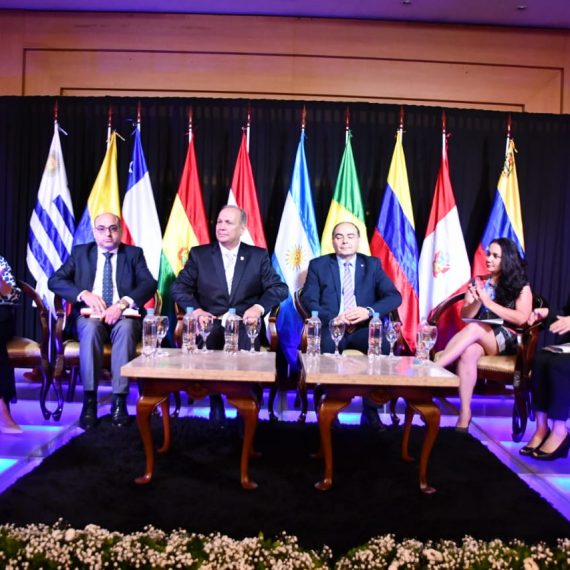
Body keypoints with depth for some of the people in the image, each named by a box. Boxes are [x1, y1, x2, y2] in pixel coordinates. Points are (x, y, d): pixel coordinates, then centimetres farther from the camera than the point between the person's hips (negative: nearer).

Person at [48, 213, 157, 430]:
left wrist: (123, 303, -22)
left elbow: (149, 284, -5)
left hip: (123, 316, 0)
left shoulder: (134, 253, 10)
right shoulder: (80, 252, 14)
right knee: (91, 327, -34)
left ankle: (119, 401, -32)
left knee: (126, 327, -35)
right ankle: (89, 400, -30)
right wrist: (84, 294, -15)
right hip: (89, 315, 1)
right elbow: (55, 281, 3)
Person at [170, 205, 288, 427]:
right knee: (204, 347, -32)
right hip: (211, 323, 1)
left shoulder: (259, 256, 10)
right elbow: (178, 287, 7)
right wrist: (196, 309, -10)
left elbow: (279, 288, 5)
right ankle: (215, 402, -8)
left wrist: (259, 307, -13)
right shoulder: (199, 254, 11)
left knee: (246, 352, -33)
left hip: (245, 324, 0)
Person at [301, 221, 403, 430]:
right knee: (326, 345, -35)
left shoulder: (372, 264, 14)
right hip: (330, 327, -1)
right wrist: (335, 318, -19)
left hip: (363, 328, 2)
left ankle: (370, 410, -16)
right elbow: (309, 300, 0)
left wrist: (369, 311, -16)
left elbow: (394, 296, 3)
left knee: (384, 345, -30)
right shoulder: (318, 265, 11)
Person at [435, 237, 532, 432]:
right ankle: (464, 414, -38)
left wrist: (488, 302, -12)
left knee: (474, 329, -35)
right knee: (468, 352, -36)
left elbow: (521, 319, -8)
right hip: (478, 338, 2)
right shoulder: (478, 282, 14)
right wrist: (477, 302, -10)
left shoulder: (521, 286, 5)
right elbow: (464, 315, 12)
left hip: (507, 341, -2)